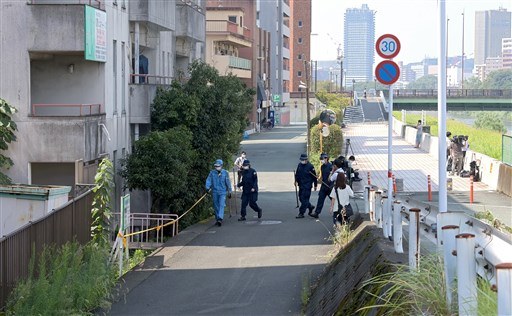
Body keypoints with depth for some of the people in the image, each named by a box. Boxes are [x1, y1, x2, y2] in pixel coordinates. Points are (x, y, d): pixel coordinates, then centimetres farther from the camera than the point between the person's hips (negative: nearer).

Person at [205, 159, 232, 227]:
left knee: (221, 205, -16)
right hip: (215, 192, 2)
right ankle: (217, 219, 20)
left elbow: (228, 183, 7)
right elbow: (208, 180, -3)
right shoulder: (212, 173, 2)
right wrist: (208, 187, -20)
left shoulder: (225, 173, 0)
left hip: (222, 191, -2)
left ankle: (220, 219, -27)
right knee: (216, 206, 9)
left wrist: (229, 192, 11)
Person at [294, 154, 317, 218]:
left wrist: (315, 185, 0)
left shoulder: (310, 166, -11)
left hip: (307, 186, -7)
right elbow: (297, 173, 18)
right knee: (301, 198, 14)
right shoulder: (299, 165, 7)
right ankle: (310, 207, 36)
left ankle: (301, 213, -7)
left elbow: (314, 176, -5)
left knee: (304, 199, -9)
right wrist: (296, 180, 3)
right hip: (301, 185, 7)